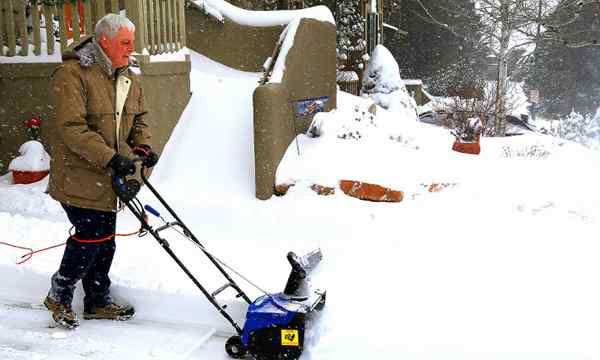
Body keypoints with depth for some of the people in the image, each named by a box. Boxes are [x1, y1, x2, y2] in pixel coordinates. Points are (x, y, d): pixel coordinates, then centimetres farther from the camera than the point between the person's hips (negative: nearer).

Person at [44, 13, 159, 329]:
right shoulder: (72, 75, -18)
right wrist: (110, 158, -29)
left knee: (105, 243, 14)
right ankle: (58, 297, 16)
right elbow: (71, 128, -25)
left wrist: (142, 146, 0)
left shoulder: (127, 78, 9)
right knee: (90, 238, -7)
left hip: (109, 177, 8)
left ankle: (98, 302, 28)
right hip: (79, 175, -8)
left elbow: (140, 117, 20)